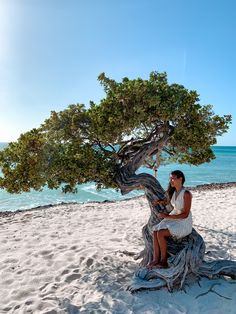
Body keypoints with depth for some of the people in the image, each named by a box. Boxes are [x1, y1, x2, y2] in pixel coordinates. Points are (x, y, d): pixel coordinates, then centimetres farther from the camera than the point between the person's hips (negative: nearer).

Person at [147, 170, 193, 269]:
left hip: (184, 223, -7)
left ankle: (164, 261, -6)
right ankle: (156, 260, -10)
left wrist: (167, 216, -21)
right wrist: (159, 201, 2)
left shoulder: (186, 194, -18)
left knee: (161, 234, -23)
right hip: (173, 219, 7)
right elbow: (166, 201, 25)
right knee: (155, 231, -14)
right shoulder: (173, 192, 5)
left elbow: (185, 215, -20)